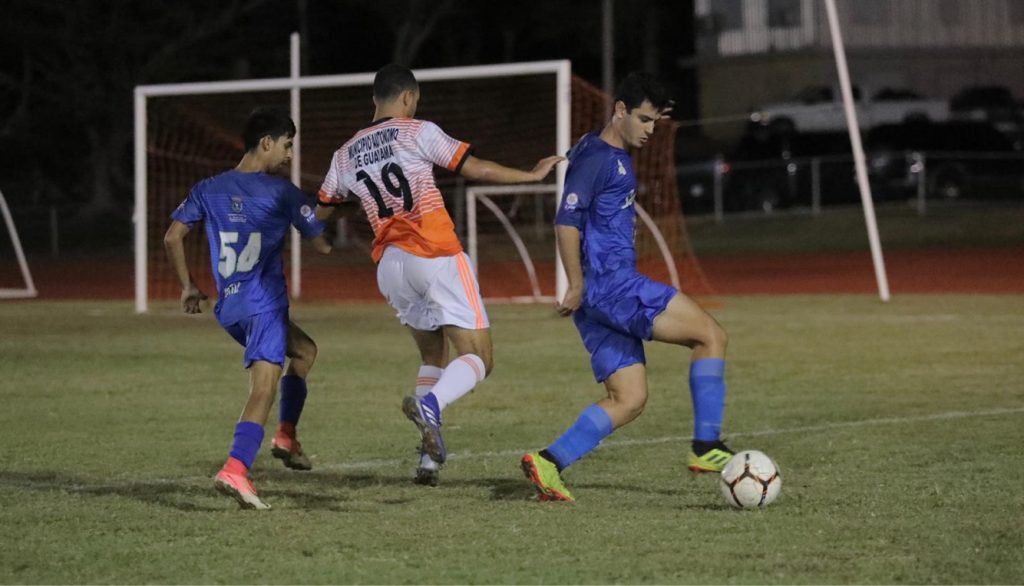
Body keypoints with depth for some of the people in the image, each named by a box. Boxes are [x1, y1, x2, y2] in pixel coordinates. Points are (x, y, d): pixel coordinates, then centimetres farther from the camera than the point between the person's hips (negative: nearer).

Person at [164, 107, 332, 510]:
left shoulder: (208, 190, 11)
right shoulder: (282, 192, -3)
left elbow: (172, 237, 8)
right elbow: (323, 245, -1)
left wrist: (188, 286, 17)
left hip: (228, 307, 7)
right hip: (264, 304, -7)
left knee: (304, 351, 27)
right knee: (263, 388, -14)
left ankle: (286, 435, 18)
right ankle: (235, 470, -31)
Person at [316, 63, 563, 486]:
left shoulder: (346, 155, 12)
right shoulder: (417, 133, -3)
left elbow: (318, 213, 23)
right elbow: (476, 169, -4)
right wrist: (532, 175, 8)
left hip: (390, 265, 6)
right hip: (436, 257, -6)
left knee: (433, 357, 21)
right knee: (478, 359, -4)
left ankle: (429, 454, 6)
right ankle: (430, 404, -34)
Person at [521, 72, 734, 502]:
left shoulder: (618, 155, 18)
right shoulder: (596, 157, -11)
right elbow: (567, 221, -19)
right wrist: (577, 285, -20)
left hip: (612, 291, 10)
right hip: (607, 284, -10)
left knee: (629, 399, 5)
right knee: (710, 334, -8)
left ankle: (548, 463, -4)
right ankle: (706, 447, -9)